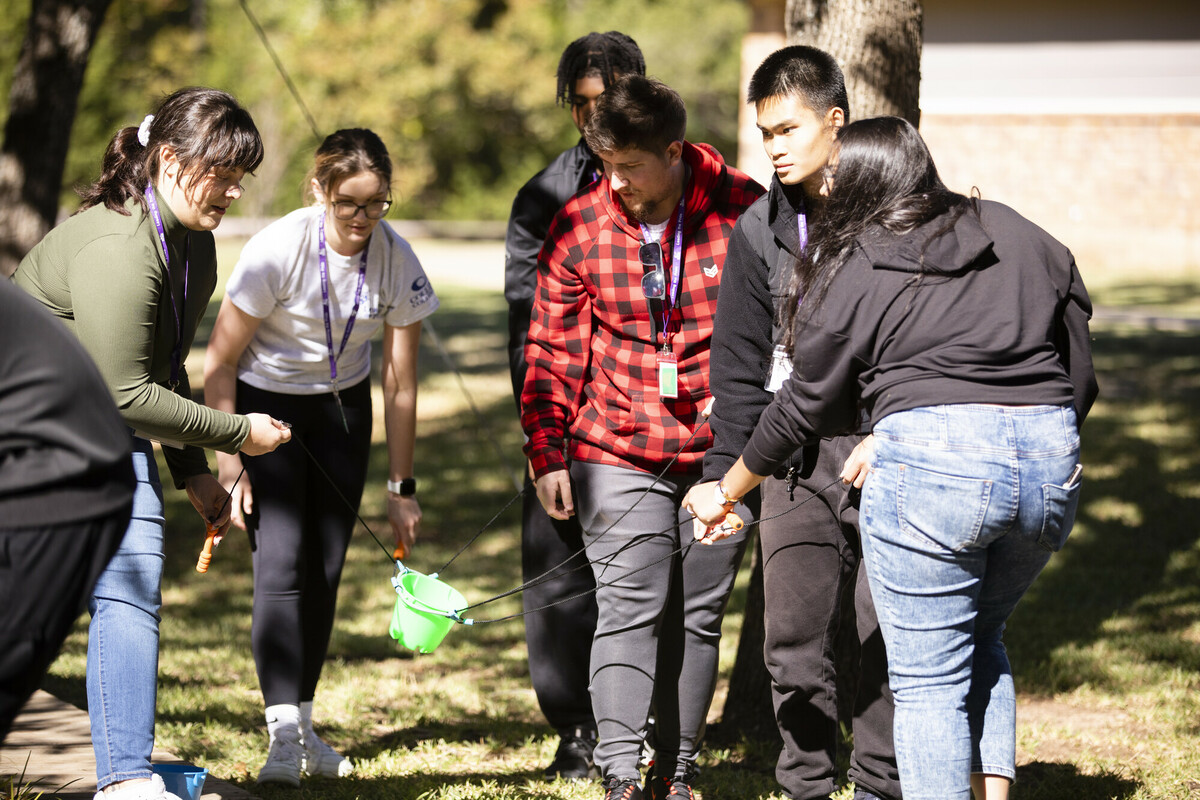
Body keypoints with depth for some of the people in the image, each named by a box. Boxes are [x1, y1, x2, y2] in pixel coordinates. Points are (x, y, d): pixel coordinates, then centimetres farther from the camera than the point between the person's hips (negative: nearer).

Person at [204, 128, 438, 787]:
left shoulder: (397, 261, -16)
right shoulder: (277, 250, -26)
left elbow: (399, 383, -7)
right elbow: (220, 362, -16)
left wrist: (401, 488, -4)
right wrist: (227, 462, -19)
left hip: (342, 408, 3)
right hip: (263, 403, -3)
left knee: (325, 567, 2)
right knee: (281, 560, -17)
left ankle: (302, 723, 16)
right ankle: (282, 736, -21)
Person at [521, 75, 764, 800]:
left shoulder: (745, 211, -5)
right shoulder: (579, 225, -2)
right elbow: (552, 346, 4)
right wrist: (546, 453, 0)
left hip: (720, 452, 1)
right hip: (619, 454, 0)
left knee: (699, 616, 7)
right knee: (630, 610, -8)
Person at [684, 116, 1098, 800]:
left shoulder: (850, 273, 4)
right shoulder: (1022, 237, 16)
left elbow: (805, 409, 12)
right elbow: (1081, 373, 16)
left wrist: (726, 492, 28)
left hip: (934, 461, -5)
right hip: (1053, 460, 5)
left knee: (929, 679, 2)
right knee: (981, 639, 25)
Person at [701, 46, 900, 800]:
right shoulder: (760, 230, 11)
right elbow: (739, 363, 15)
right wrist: (723, 473, 9)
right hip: (797, 460, 4)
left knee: (889, 634, -4)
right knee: (798, 636, 3)